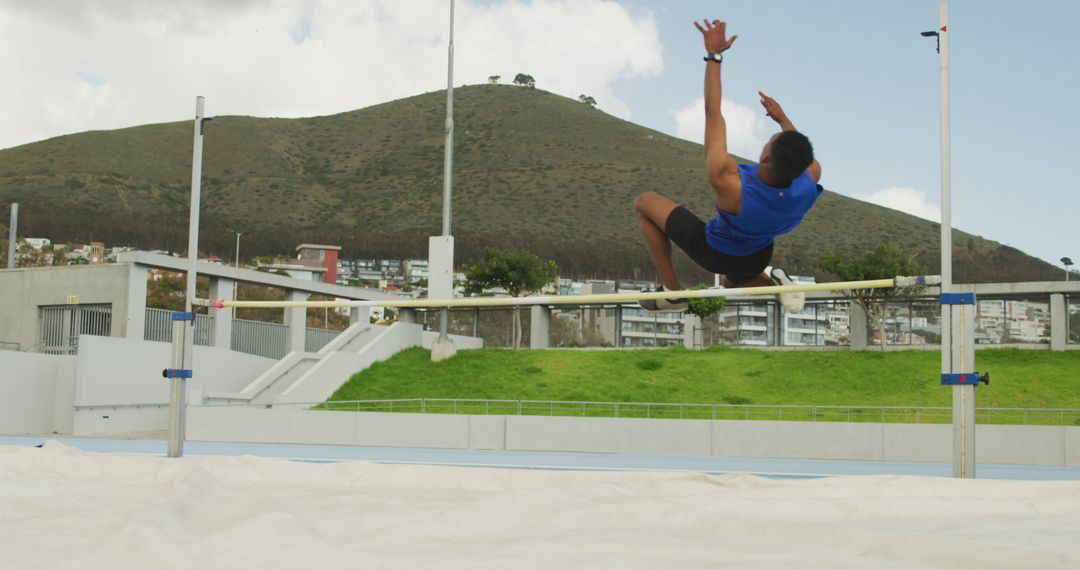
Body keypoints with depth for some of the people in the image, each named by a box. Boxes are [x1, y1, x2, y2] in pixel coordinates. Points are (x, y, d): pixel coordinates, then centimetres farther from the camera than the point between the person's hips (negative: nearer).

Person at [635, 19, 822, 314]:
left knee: (645, 203, 9)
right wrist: (783, 119, 3)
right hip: (756, 259, 5)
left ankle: (673, 292, 8)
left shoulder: (728, 184, -44)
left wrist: (713, 55, -27)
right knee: (731, 282, 42)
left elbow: (713, 113, -35)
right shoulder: (809, 184, -33)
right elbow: (807, 160, -5)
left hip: (713, 252, -5)